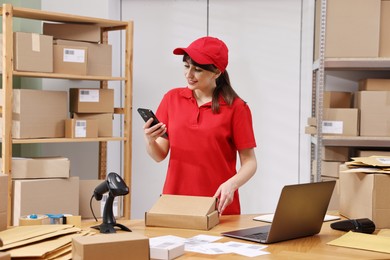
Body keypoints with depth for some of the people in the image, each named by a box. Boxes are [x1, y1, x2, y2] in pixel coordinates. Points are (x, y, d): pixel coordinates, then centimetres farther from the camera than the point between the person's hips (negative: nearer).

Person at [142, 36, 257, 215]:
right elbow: (159, 155, 3)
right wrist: (150, 141, -17)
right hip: (174, 201, 3)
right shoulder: (172, 98, 3)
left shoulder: (236, 107, -7)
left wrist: (231, 184, -22)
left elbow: (249, 162, -5)